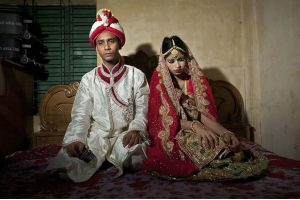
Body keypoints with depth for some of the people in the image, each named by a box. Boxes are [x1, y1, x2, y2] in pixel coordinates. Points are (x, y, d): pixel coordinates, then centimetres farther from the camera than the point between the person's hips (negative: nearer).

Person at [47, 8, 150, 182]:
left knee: (129, 154, -33)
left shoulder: (136, 75, 1)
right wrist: (76, 139, -20)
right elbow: (80, 115, -2)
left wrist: (135, 130, -22)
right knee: (70, 157, -25)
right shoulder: (89, 79, 4)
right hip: (97, 134, 1)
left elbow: (142, 110, -2)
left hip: (126, 134, 0)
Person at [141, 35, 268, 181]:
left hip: (198, 132, 2)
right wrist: (195, 126, -27)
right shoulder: (159, 80, -2)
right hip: (171, 135, -2)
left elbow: (203, 114, -3)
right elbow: (167, 118, -10)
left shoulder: (196, 77, 5)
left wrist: (224, 132, -22)